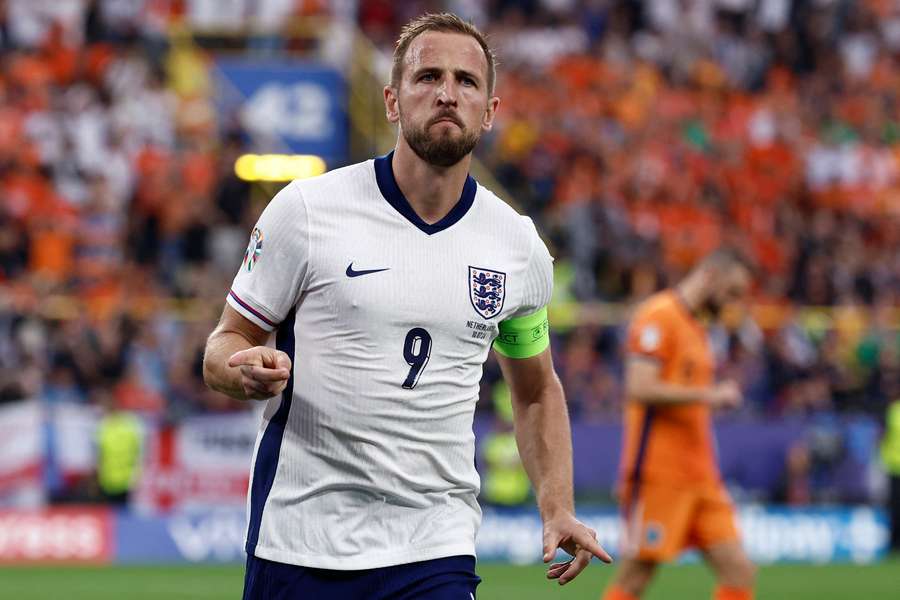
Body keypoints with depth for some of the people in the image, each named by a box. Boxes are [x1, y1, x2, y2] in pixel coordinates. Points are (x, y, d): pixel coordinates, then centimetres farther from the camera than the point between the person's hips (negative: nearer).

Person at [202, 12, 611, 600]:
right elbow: (225, 344, 3)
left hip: (435, 553, 1)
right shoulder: (307, 209, -4)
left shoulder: (520, 245, 6)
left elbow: (537, 391, 20)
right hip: (296, 545, -1)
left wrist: (558, 511, 8)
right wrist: (246, 370, -20)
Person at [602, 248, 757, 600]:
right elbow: (640, 389, -19)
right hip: (658, 476, -9)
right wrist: (708, 395, -16)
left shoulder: (696, 328, 20)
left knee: (739, 571, -2)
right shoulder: (658, 316, -8)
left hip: (699, 478, 9)